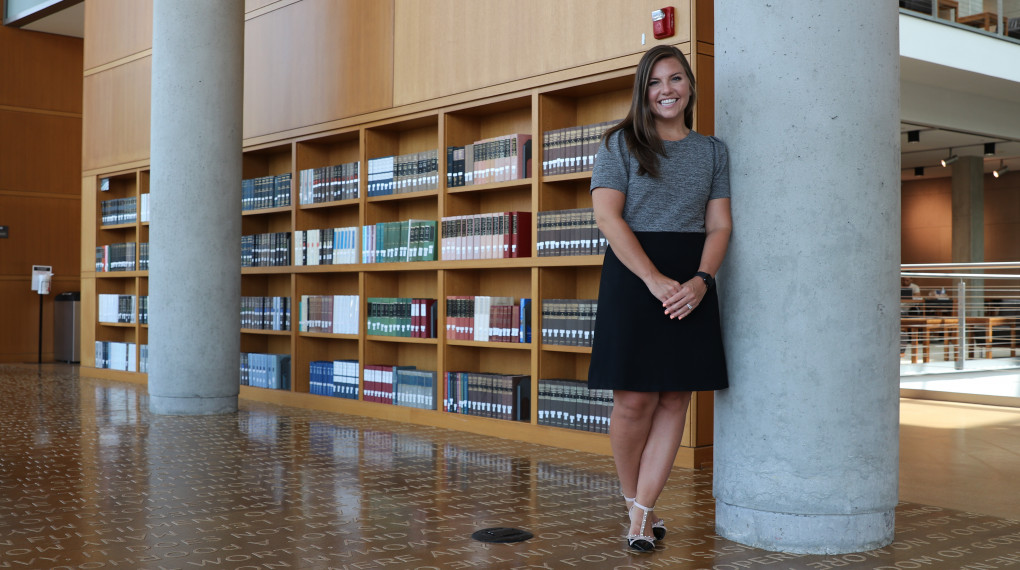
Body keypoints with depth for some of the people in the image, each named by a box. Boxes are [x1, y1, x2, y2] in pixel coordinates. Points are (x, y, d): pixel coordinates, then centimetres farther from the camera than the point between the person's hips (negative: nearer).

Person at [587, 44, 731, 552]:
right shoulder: (619, 144, 4)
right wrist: (655, 280, -16)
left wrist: (701, 280, -12)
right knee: (635, 398, -5)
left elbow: (719, 225, 8)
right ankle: (632, 499, 17)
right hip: (632, 277, -3)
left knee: (675, 397, -1)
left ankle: (642, 510, 5)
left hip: (692, 285, 3)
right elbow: (608, 216, -6)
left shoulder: (712, 151, 14)